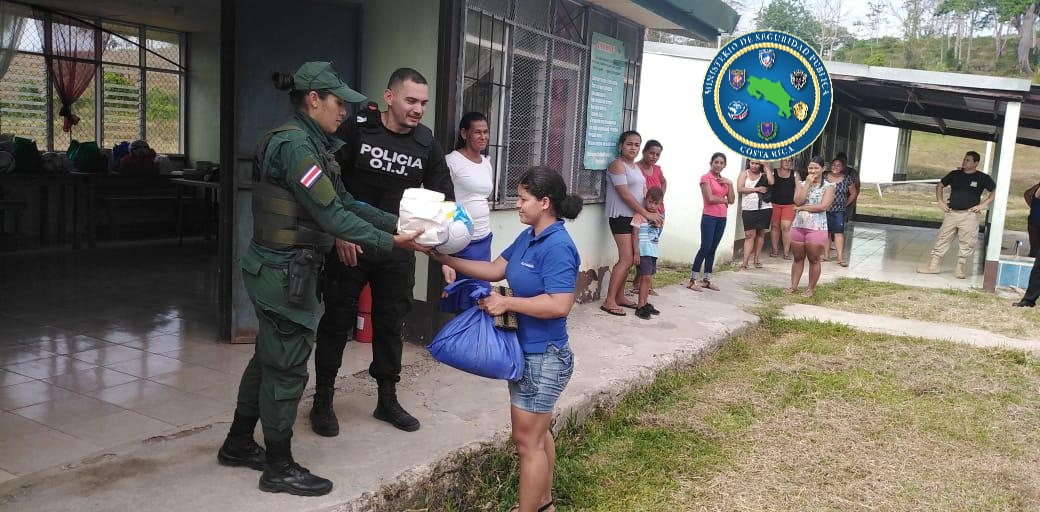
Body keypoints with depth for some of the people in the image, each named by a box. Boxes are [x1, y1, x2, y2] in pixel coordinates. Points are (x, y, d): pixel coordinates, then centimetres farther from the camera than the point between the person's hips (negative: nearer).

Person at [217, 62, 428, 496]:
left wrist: (398, 223, 2)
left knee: (269, 358, 20)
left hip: (280, 269, 10)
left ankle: (239, 444, 37)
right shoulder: (295, 144, -20)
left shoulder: (311, 144, 11)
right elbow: (331, 215, -23)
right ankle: (279, 468, 18)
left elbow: (345, 202, 9)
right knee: (287, 367, 2)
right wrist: (391, 243, -19)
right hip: (285, 271, -10)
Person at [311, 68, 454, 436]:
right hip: (349, 244, -3)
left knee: (391, 324, 12)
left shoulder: (426, 144, -1)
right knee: (337, 322, 7)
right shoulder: (356, 129, -11)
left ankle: (387, 400, 28)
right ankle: (322, 402, 21)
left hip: (397, 249, 3)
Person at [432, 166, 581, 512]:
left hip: (544, 357, -9)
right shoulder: (528, 237, 5)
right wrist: (445, 258, 5)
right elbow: (495, 269, 12)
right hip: (527, 351, 9)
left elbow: (559, 305, -30)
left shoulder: (558, 247, -23)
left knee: (527, 440, 2)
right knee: (536, 432, 22)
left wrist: (506, 303, -24)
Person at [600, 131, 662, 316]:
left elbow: (644, 192, 12)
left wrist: (653, 213, -4)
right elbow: (625, 194, -18)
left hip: (635, 217, 9)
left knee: (628, 259, 10)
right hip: (621, 217, -9)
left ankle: (619, 296, 17)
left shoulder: (637, 167, 17)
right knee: (626, 259, -13)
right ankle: (609, 301, -10)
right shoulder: (618, 164, -11)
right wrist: (646, 214, -20)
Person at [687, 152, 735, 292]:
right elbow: (710, 198, -16)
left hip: (722, 218, 7)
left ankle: (706, 279, 15)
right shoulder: (706, 177, -6)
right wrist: (724, 200, -2)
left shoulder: (725, 180, 15)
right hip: (709, 217, -7)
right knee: (705, 248, -9)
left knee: (713, 249, 9)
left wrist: (729, 184, -2)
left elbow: (732, 200, 8)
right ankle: (692, 280, -5)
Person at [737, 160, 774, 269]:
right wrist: (757, 189, -10)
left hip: (764, 208, 2)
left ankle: (757, 258, 17)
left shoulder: (764, 174, 8)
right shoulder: (744, 173, 5)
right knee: (750, 235, -5)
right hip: (748, 209, -2)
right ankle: (745, 262, -8)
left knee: (761, 233, 7)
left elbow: (771, 182, -12)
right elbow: (740, 189, -7)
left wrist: (766, 166, -5)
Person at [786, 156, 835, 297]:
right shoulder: (802, 184, 10)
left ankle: (811, 288, 14)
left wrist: (803, 208, -9)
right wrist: (808, 184, -8)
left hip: (816, 228, -4)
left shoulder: (828, 186, -2)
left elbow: (823, 206, -15)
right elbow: (798, 201, -8)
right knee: (798, 258, 12)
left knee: (814, 260, 4)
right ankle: (794, 286, 19)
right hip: (798, 226, 4)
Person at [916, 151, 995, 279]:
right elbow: (939, 185, 20)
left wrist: (983, 204, -7)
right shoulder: (955, 174, 9)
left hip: (969, 215, -3)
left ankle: (960, 268, 8)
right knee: (942, 239, 4)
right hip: (951, 213, 3)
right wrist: (940, 201, 10)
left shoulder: (983, 178, 0)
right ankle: (933, 265, 8)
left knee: (966, 244, -1)